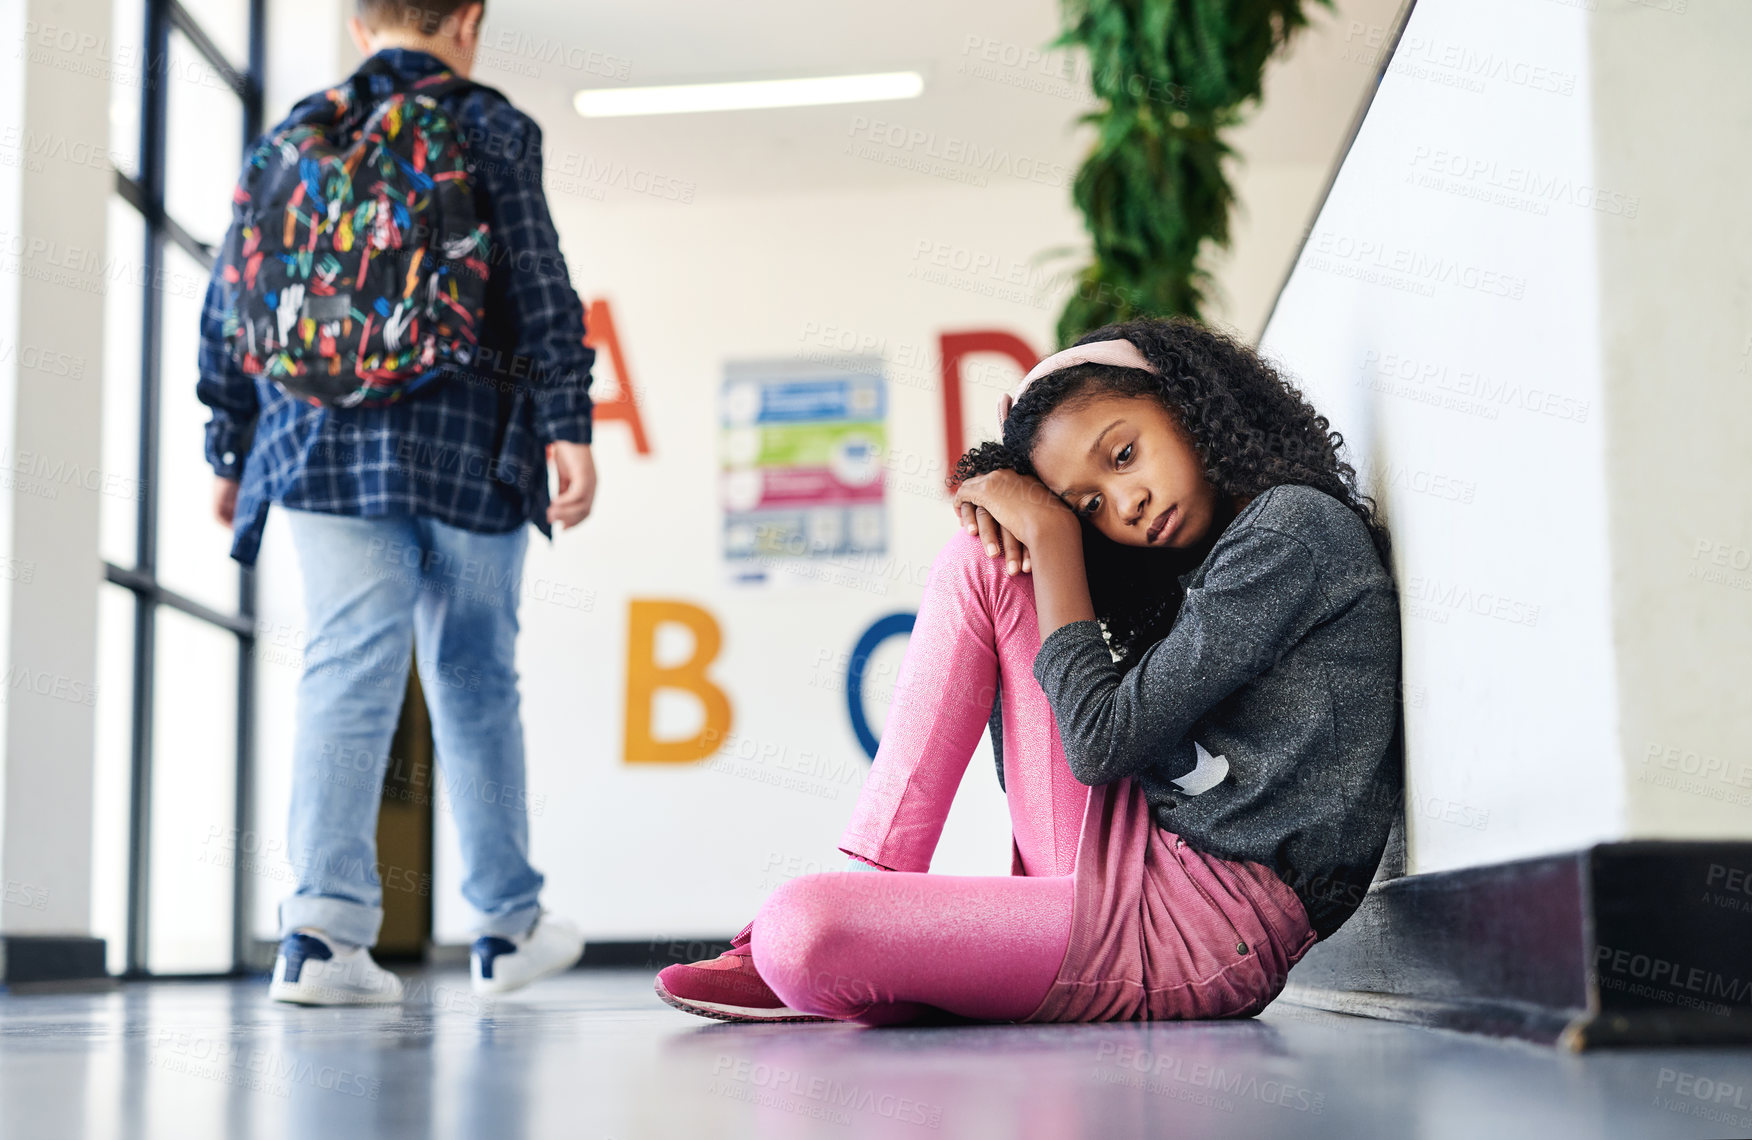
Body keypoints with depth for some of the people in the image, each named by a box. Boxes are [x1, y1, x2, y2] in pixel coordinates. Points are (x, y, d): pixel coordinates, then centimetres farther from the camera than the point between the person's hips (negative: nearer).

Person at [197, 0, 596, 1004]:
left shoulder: (294, 136, 14)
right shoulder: (489, 127, 4)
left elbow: (231, 307, 14)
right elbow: (540, 288, -7)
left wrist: (232, 453, 19)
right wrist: (569, 428, -9)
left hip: (326, 444, 2)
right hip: (466, 448, -2)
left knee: (347, 674, -2)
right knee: (476, 680, 8)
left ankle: (325, 925, -14)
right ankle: (508, 924, 17)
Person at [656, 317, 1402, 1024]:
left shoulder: (1296, 525, -8)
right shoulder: (1204, 558, 20)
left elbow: (1103, 742, -14)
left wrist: (1049, 534, -4)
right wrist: (1011, 514, 10)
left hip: (1199, 926, -9)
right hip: (1129, 869, 9)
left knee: (800, 931, -26)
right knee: (979, 561, 6)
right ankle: (881, 893, 1)